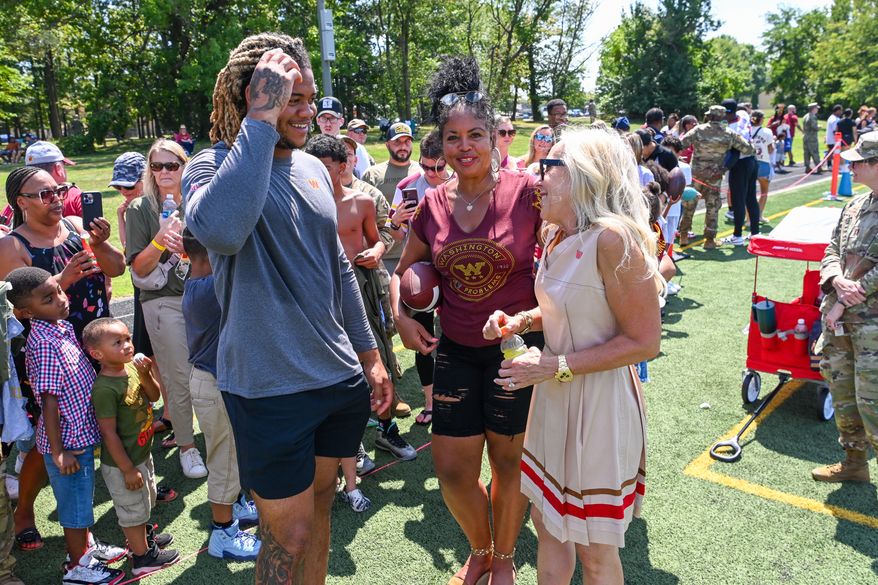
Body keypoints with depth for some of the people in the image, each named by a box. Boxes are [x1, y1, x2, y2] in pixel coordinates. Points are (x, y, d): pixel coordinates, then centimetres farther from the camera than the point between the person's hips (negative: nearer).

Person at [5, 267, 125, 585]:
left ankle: (84, 550, 44)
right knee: (75, 502, 10)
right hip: (67, 440, -8)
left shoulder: (62, 326, 1)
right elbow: (49, 402, -25)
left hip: (81, 432, 8)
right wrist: (58, 451, -23)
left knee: (82, 497, 24)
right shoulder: (44, 343, -25)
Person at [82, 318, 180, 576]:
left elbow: (154, 396, 2)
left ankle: (145, 538, 52)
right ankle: (143, 557, 30)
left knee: (146, 500, 28)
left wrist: (145, 376, -18)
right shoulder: (104, 388, -29)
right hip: (122, 463, -8)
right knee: (133, 510, 11)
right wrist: (128, 469, -20)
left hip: (142, 453, 8)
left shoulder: (131, 368, -5)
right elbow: (109, 433, -26)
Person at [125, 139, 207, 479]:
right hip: (164, 301, -2)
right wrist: (161, 240, -19)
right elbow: (139, 269, -3)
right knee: (180, 379, 2)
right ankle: (186, 445, 20)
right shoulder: (141, 209, 1)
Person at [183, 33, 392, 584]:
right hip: (269, 387, -6)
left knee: (320, 503, 21)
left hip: (339, 374, 6)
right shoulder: (213, 165, -11)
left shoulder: (314, 168, 8)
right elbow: (221, 230, -37)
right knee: (288, 535, 7)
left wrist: (369, 354, 15)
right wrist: (261, 119, -29)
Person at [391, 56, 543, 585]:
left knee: (508, 462, 13)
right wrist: (400, 315, -5)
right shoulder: (433, 205, -1)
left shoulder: (525, 191, -12)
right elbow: (404, 269, 13)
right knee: (452, 470, 9)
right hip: (456, 350, 4)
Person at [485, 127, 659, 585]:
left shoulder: (613, 237, -23)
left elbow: (644, 341, -20)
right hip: (553, 396, 8)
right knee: (547, 523, 22)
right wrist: (520, 321, -1)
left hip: (600, 402, -7)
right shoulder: (557, 235, 3)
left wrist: (555, 366, -21)